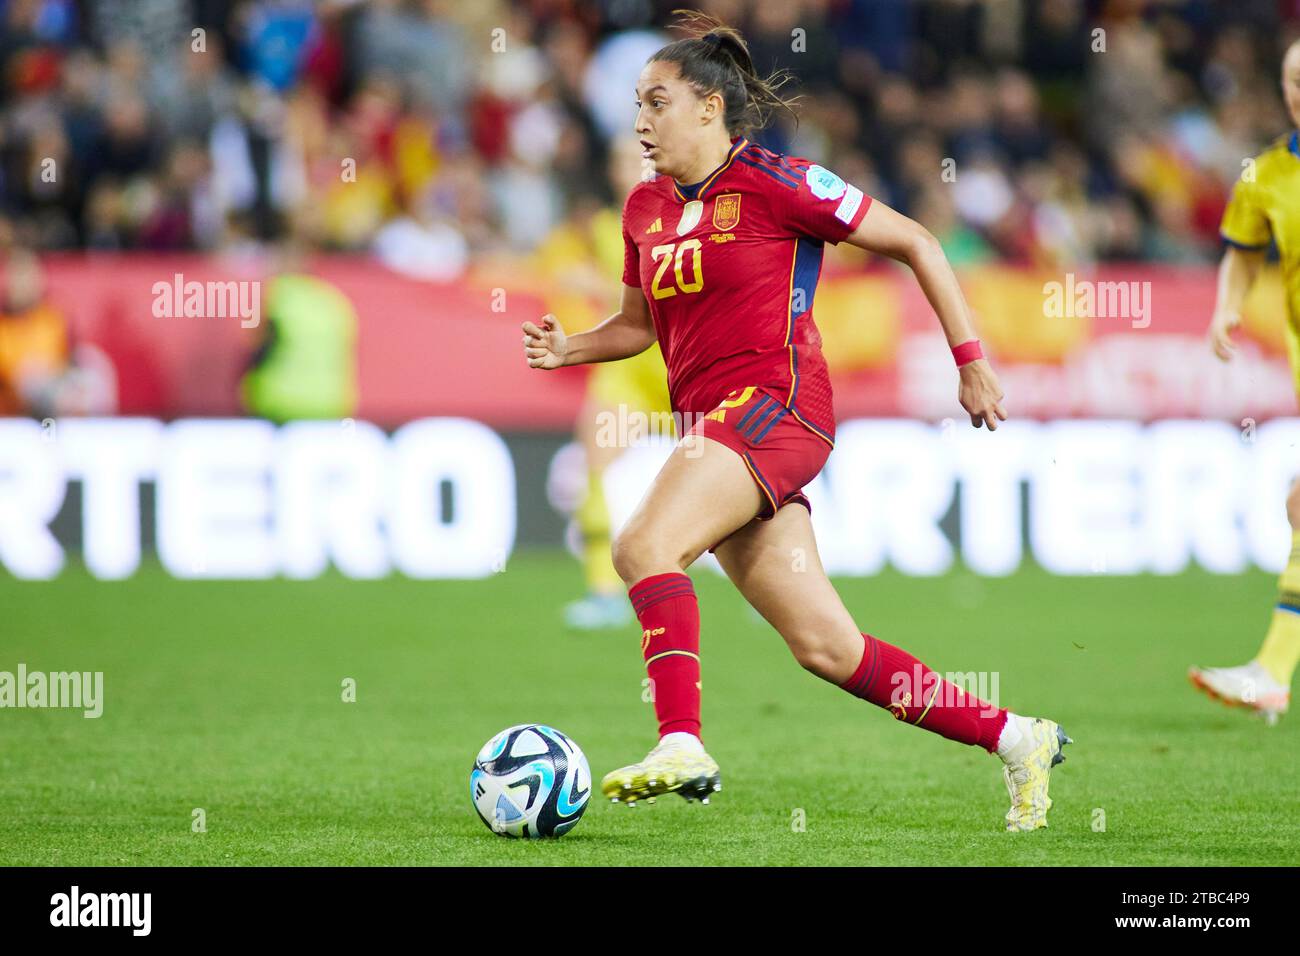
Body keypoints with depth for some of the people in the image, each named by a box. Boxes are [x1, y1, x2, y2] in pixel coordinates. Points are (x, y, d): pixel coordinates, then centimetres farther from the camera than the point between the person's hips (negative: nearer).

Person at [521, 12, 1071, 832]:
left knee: (644, 546, -27)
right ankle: (1014, 740, 14)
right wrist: (569, 349, 7)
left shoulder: (774, 184, -7)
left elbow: (915, 243, -2)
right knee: (826, 647, 4)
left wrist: (971, 362, -4)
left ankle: (683, 746, -32)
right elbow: (641, 323, 28)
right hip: (712, 423, 7)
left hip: (775, 404, -7)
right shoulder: (645, 209, 14)